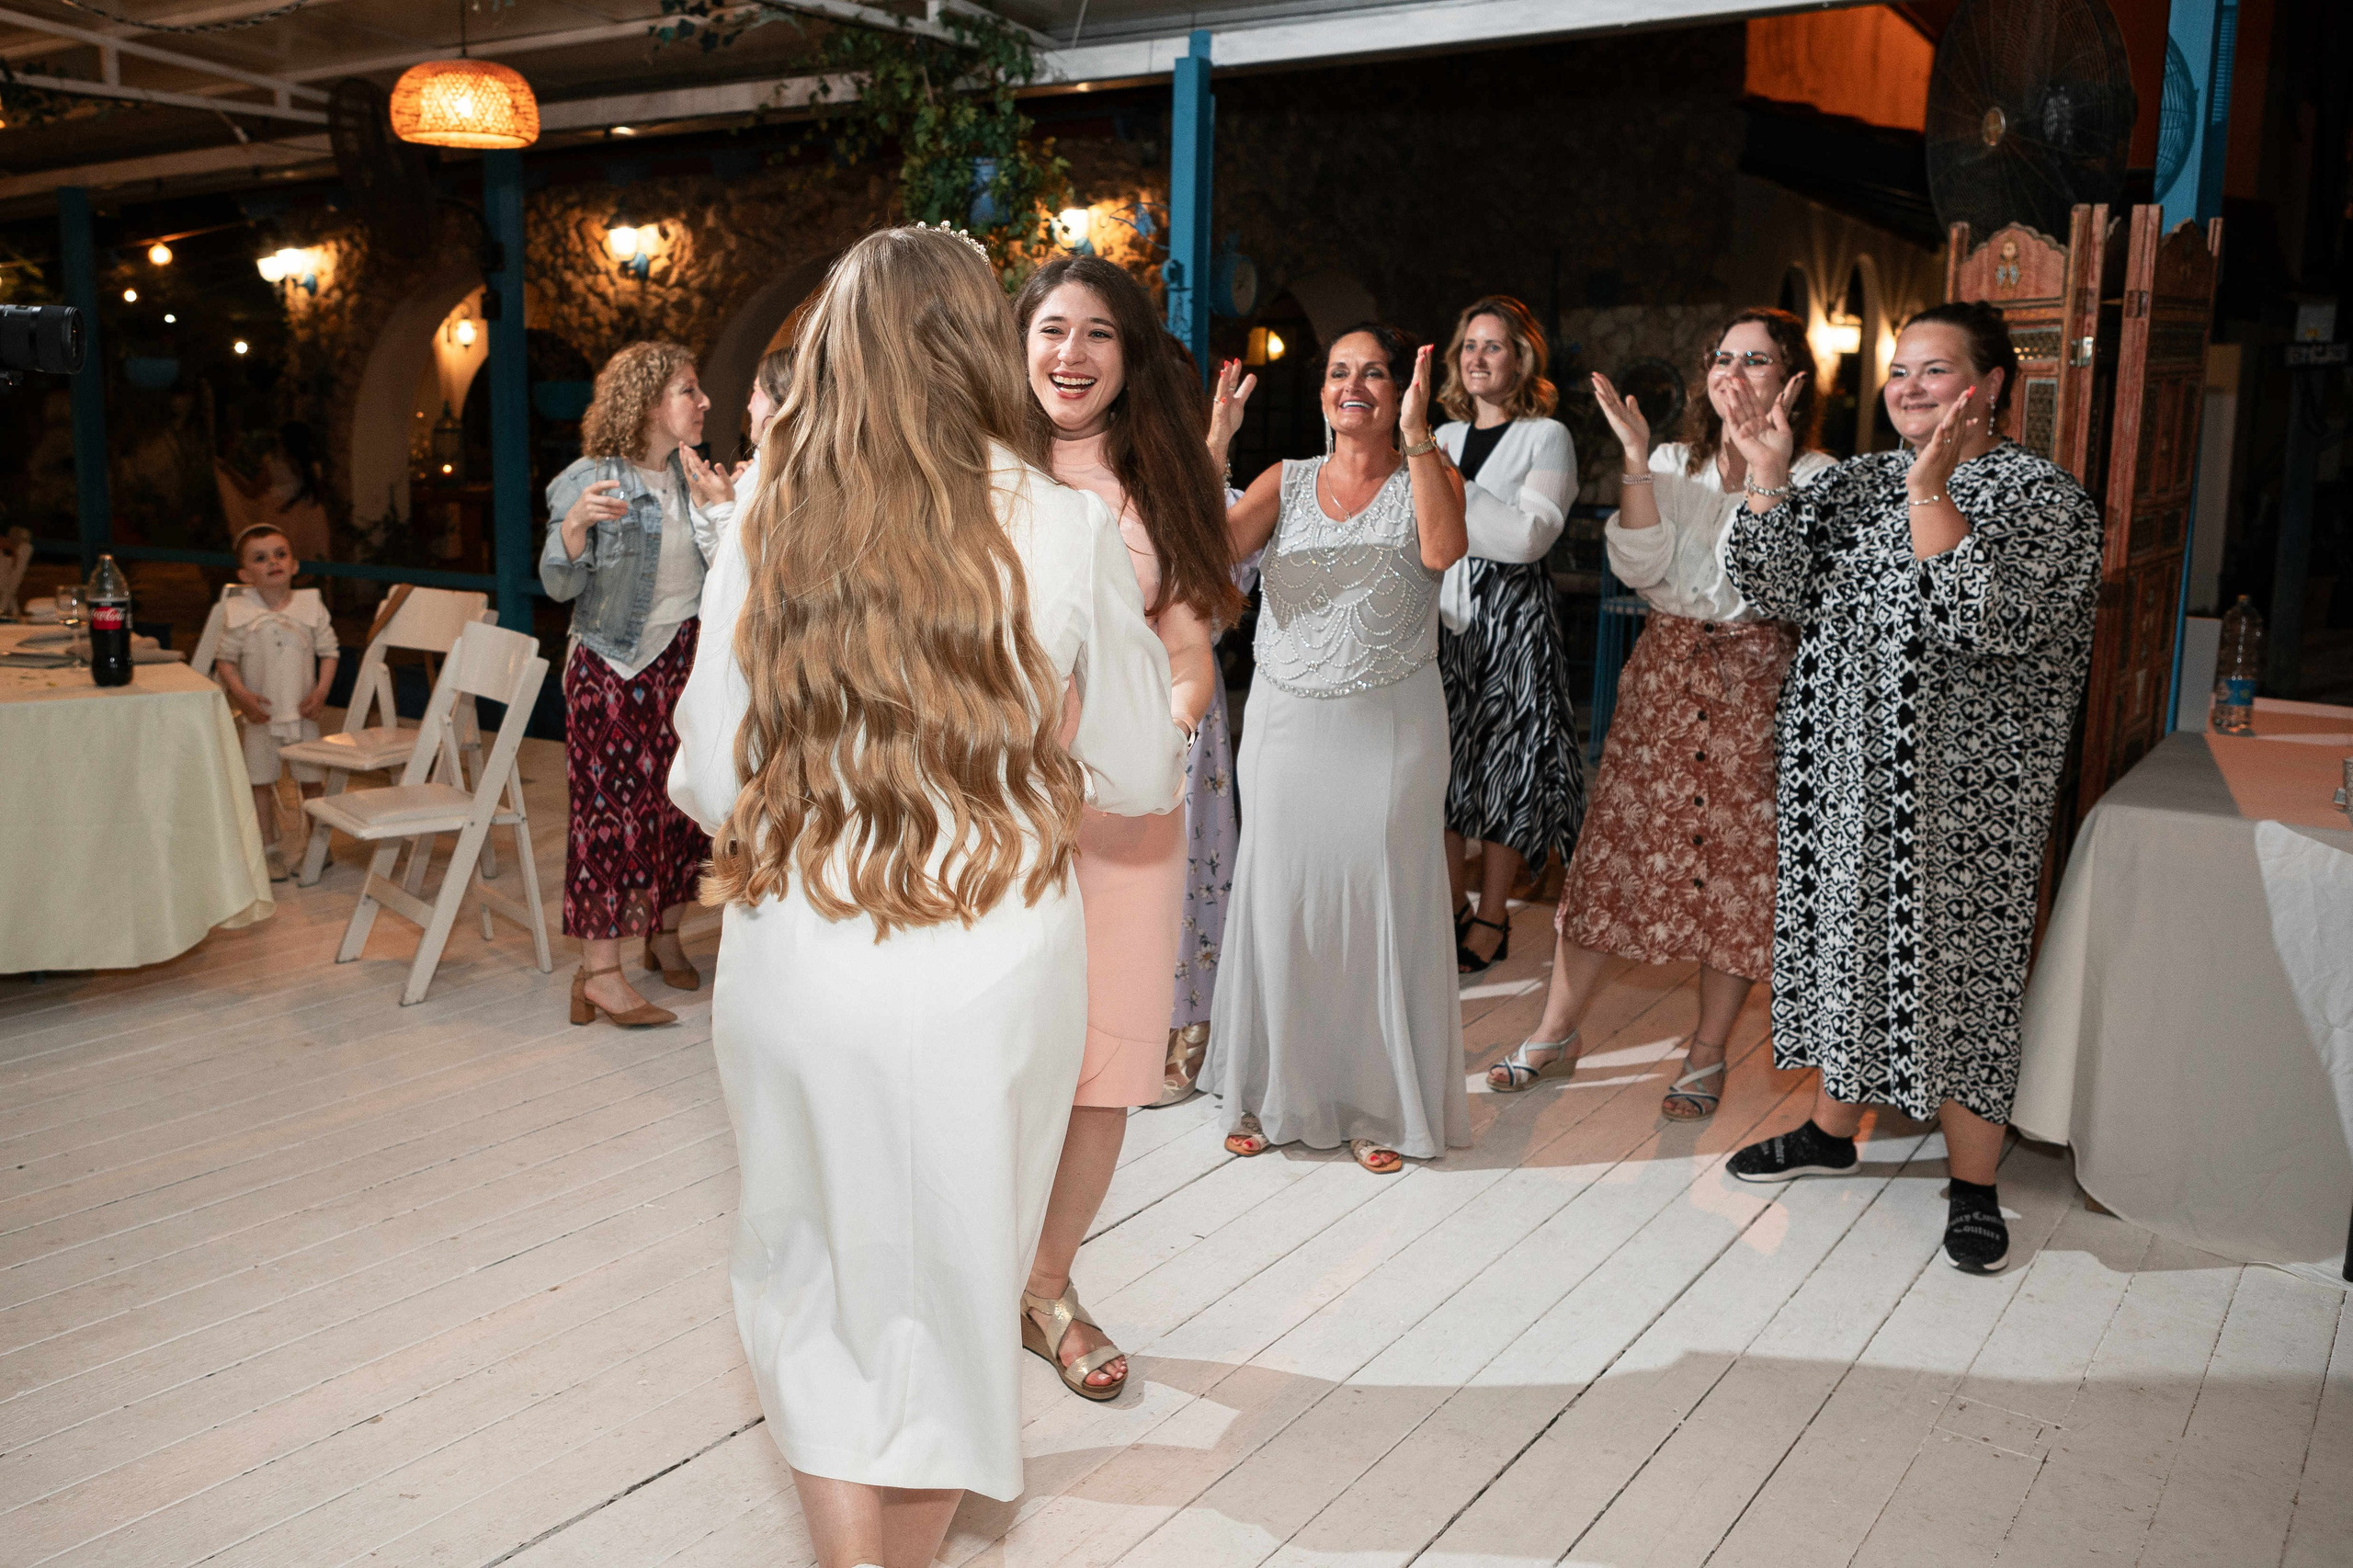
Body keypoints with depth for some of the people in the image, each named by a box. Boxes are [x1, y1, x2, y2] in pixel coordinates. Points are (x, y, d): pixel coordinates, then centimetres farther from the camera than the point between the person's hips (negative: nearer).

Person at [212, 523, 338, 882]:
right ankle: (269, 848, 18)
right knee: (261, 781, 7)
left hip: (303, 711, 0)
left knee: (312, 779, 8)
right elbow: (225, 659, -2)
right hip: (260, 715, 0)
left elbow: (328, 652, 2)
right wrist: (240, 694, -15)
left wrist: (321, 692, -10)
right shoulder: (237, 612, -5)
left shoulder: (312, 605, -2)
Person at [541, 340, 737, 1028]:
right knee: (611, 804, -6)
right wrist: (577, 523, -28)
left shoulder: (694, 476, 9)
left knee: (680, 797, 7)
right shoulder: (589, 479, -8)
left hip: (682, 657, 6)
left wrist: (719, 506, -8)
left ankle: (665, 934, 24)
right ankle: (599, 971, -4)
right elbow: (559, 585, -11)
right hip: (611, 667, -5)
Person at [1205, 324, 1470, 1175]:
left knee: (1381, 906, 2)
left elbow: (1444, 549, -20)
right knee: (1279, 904, 6)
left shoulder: (1426, 477, 3)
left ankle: (1378, 1105, 17)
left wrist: (1416, 435, -21)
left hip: (1390, 725, -2)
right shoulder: (1286, 481, 8)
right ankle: (1274, 1093, 23)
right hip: (1287, 722, 2)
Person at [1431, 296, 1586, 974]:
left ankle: (1492, 919, 9)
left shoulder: (1547, 438, -3)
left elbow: (1529, 536, -17)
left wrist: (1452, 486, -14)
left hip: (1512, 618, -5)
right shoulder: (1442, 437, 14)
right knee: (1443, 755, 7)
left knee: (1506, 764, -2)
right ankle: (1452, 905, 20)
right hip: (1444, 614, 5)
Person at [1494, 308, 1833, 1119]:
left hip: (1758, 683, -3)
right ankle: (1556, 1033, 14)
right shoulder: (1674, 464, 9)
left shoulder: (1814, 476, -1)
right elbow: (1641, 569, -4)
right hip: (1665, 673, 3)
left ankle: (1707, 1052, 18)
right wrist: (1634, 460, -11)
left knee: (1736, 864, 3)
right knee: (1615, 840, 3)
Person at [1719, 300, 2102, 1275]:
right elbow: (1778, 592, 0)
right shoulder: (1854, 482, 11)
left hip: (1961, 790, -5)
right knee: (1846, 941, 14)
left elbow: (1987, 622, -23)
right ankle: (1832, 1126, 32)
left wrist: (1931, 494, -26)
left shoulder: (2046, 497, -7)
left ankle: (1973, 1185, 14)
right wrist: (1766, 475, -9)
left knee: (1952, 963, -1)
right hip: (1841, 771, 6)